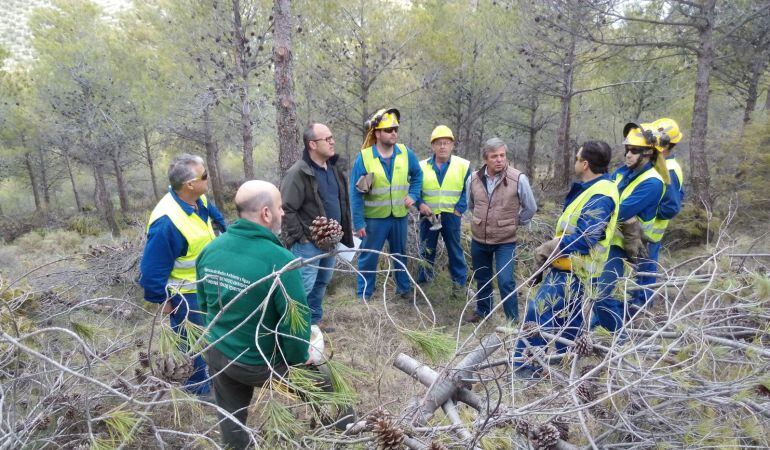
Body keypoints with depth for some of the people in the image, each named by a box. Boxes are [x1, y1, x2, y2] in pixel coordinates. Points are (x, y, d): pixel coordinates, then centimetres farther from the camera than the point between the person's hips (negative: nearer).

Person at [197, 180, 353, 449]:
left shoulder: (210, 250, -8)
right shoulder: (279, 261, -29)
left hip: (217, 354, 5)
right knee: (317, 373, 22)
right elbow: (297, 322, -24)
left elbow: (204, 304, 6)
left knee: (231, 418, 27)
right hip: (259, 364, -4)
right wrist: (299, 358, -5)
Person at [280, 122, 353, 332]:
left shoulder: (333, 168, 9)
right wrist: (299, 237, -17)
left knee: (322, 282, 19)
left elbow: (341, 202, 19)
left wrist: (344, 230, 16)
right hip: (308, 243, -8)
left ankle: (314, 320, 35)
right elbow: (286, 209, -19)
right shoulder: (298, 173, -18)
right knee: (304, 286, -4)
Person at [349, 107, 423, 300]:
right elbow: (355, 192, -11)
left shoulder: (406, 153, -4)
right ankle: (363, 295, 22)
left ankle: (404, 288, 37)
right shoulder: (363, 157, -13)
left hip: (399, 215, 3)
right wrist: (358, 222, -13)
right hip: (374, 218, -3)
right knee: (368, 257, 7)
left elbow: (417, 175, 15)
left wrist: (413, 194, -1)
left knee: (400, 255, 19)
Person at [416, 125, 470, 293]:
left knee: (455, 249, 8)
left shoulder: (463, 165, -1)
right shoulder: (422, 166, 4)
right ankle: (423, 280, 27)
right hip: (428, 216, 2)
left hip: (451, 216, -2)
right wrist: (420, 204, -10)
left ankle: (459, 281, 22)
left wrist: (459, 209, -11)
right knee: (426, 250, 12)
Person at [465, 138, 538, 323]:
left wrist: (515, 223, 6)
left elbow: (531, 208, -1)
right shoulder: (474, 178, -5)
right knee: (482, 279, 18)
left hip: (505, 241, -4)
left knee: (506, 282, -7)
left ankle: (513, 320, 10)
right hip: (478, 240, 4)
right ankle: (482, 311, 38)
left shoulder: (518, 179, -16)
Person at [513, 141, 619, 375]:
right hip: (569, 267, 11)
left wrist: (548, 249, -18)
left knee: (539, 312, -9)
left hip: (571, 271, -11)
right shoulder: (593, 189, 11)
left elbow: (584, 240, -28)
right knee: (568, 318, 22)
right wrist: (551, 248, 7)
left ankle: (523, 366, 0)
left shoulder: (600, 197, -22)